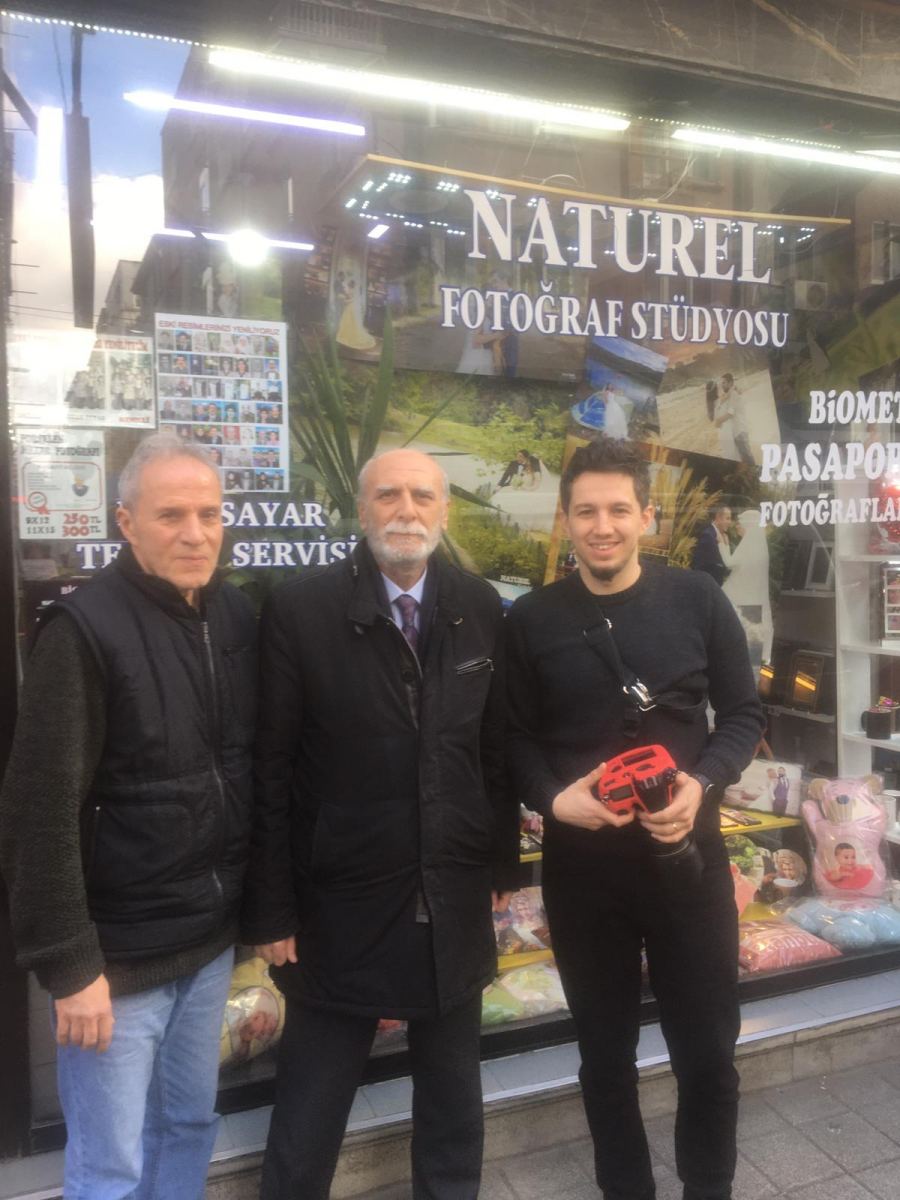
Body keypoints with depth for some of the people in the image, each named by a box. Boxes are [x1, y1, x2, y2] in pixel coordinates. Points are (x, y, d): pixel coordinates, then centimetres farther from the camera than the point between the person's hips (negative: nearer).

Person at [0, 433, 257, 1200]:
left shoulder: (238, 618, 1)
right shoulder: (85, 629, -16)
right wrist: (69, 963, -16)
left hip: (212, 941, 5)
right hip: (119, 954, -5)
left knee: (191, 1125, 21)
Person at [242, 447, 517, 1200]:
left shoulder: (480, 608, 0)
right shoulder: (300, 610, -12)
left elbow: (497, 744, 6)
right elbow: (270, 771, -10)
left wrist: (504, 860, 8)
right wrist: (271, 909, -8)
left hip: (456, 903, 3)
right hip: (341, 907, -3)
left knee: (453, 1095, 22)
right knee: (310, 1108, 15)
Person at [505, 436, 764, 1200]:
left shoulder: (698, 601, -2)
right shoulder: (532, 620, -3)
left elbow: (744, 713, 3)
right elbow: (515, 737, 3)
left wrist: (702, 783, -15)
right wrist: (552, 797, -16)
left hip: (687, 850, 0)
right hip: (581, 862, 0)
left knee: (707, 1046, 13)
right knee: (606, 1049, 17)